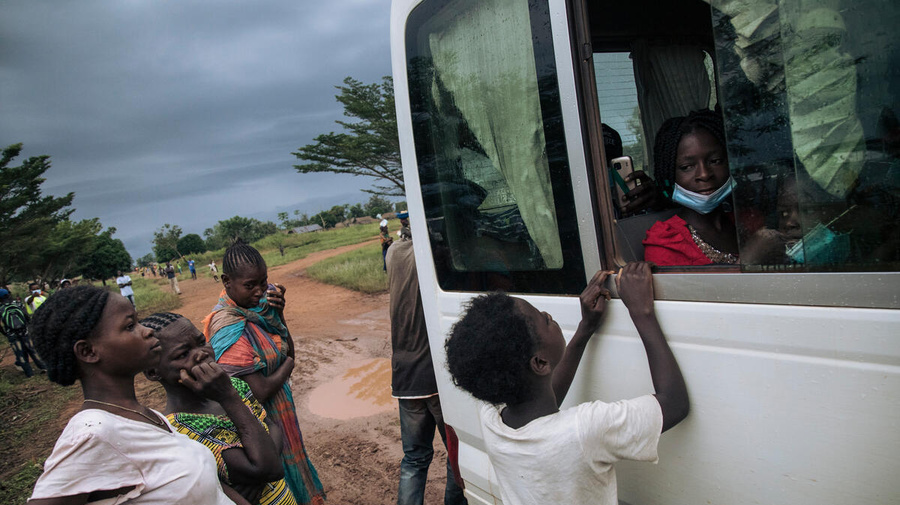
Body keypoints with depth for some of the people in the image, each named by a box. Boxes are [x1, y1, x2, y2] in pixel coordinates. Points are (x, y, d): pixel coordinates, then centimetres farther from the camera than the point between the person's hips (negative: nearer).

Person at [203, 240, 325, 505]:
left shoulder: (257, 304, -5)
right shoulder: (230, 329, -28)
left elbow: (288, 351, 1)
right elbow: (260, 392, -27)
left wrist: (278, 313, -14)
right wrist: (287, 365, -10)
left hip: (280, 412, 7)